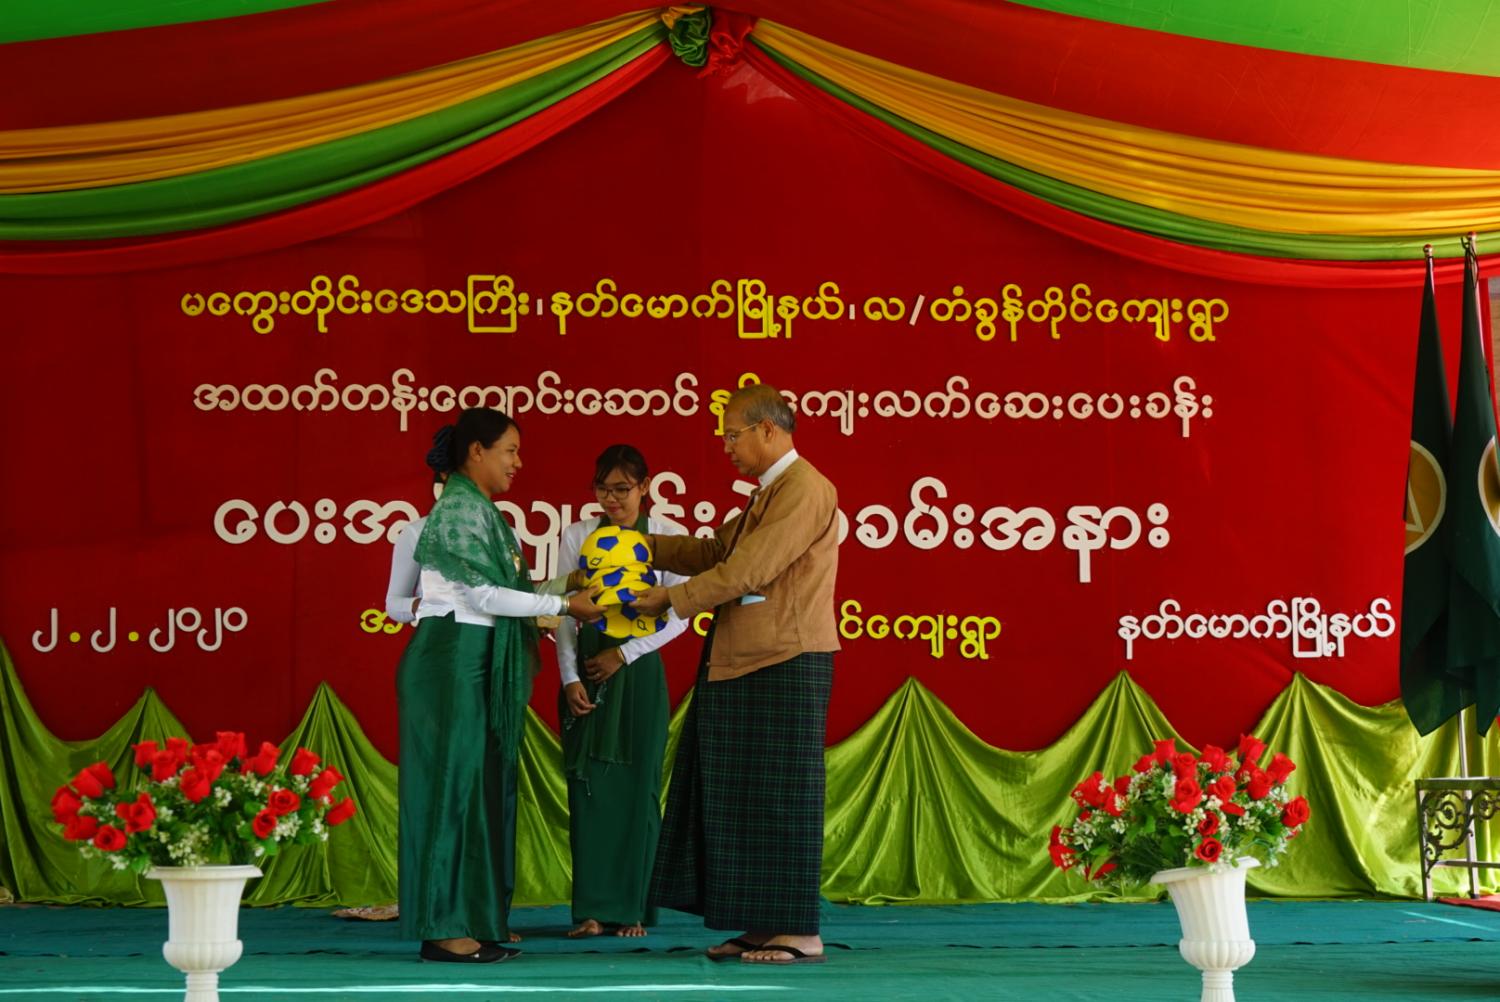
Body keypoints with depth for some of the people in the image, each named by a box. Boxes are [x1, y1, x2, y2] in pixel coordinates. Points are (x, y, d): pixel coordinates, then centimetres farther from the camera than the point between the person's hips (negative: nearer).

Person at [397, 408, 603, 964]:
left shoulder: (478, 510, 17)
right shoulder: (459, 510, -12)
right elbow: (486, 595, -16)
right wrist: (563, 605, -11)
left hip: (479, 663, 10)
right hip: (453, 660, -10)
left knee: (481, 786, 9)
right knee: (454, 782, -7)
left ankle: (471, 919, 13)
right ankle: (444, 929, -4)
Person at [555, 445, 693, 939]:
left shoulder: (667, 537, 0)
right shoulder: (578, 536, 6)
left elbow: (679, 615, -3)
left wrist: (624, 654, -9)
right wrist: (570, 678, -6)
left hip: (639, 670, -1)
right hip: (586, 669, 1)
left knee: (637, 784, 0)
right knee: (589, 784, 0)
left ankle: (632, 907, 7)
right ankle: (592, 909, 3)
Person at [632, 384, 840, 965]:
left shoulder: (804, 490, -14)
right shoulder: (768, 493, 19)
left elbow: (745, 571, -19)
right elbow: (716, 552, 21)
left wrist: (671, 601, -11)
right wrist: (647, 546, 12)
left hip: (784, 666, -10)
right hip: (744, 667, 10)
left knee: (780, 797, -7)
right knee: (743, 798, 10)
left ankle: (800, 934, -2)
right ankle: (764, 927, 14)